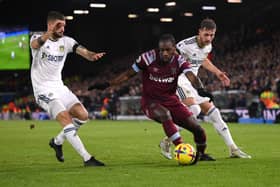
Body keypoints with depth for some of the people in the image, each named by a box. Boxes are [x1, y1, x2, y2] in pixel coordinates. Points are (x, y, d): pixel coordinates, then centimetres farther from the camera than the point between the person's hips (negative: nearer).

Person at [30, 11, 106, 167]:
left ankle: (57, 141, 18)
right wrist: (50, 32, -56)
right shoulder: (38, 38, -9)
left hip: (59, 88, 6)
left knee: (83, 115, -4)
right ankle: (87, 158, -19)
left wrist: (93, 55, -40)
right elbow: (35, 44, -35)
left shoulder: (66, 41, 3)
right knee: (66, 118, -20)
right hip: (44, 90, -6)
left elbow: (82, 51, -14)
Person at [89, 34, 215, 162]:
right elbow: (128, 74, -6)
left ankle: (201, 154, 29)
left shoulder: (179, 61, -10)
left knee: (197, 128, -3)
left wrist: (200, 89, -48)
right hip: (150, 101, -3)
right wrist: (107, 84, -11)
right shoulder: (149, 57, -15)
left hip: (171, 100, 3)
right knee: (165, 115, -38)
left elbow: (191, 76, -27)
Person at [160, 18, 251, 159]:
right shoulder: (186, 45, -24)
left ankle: (233, 149, 11)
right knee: (194, 109, -28)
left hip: (193, 80, 8)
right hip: (180, 80, -8)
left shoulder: (208, 46, 2)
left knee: (211, 111, 5)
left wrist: (217, 72, 21)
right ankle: (167, 141, -17)